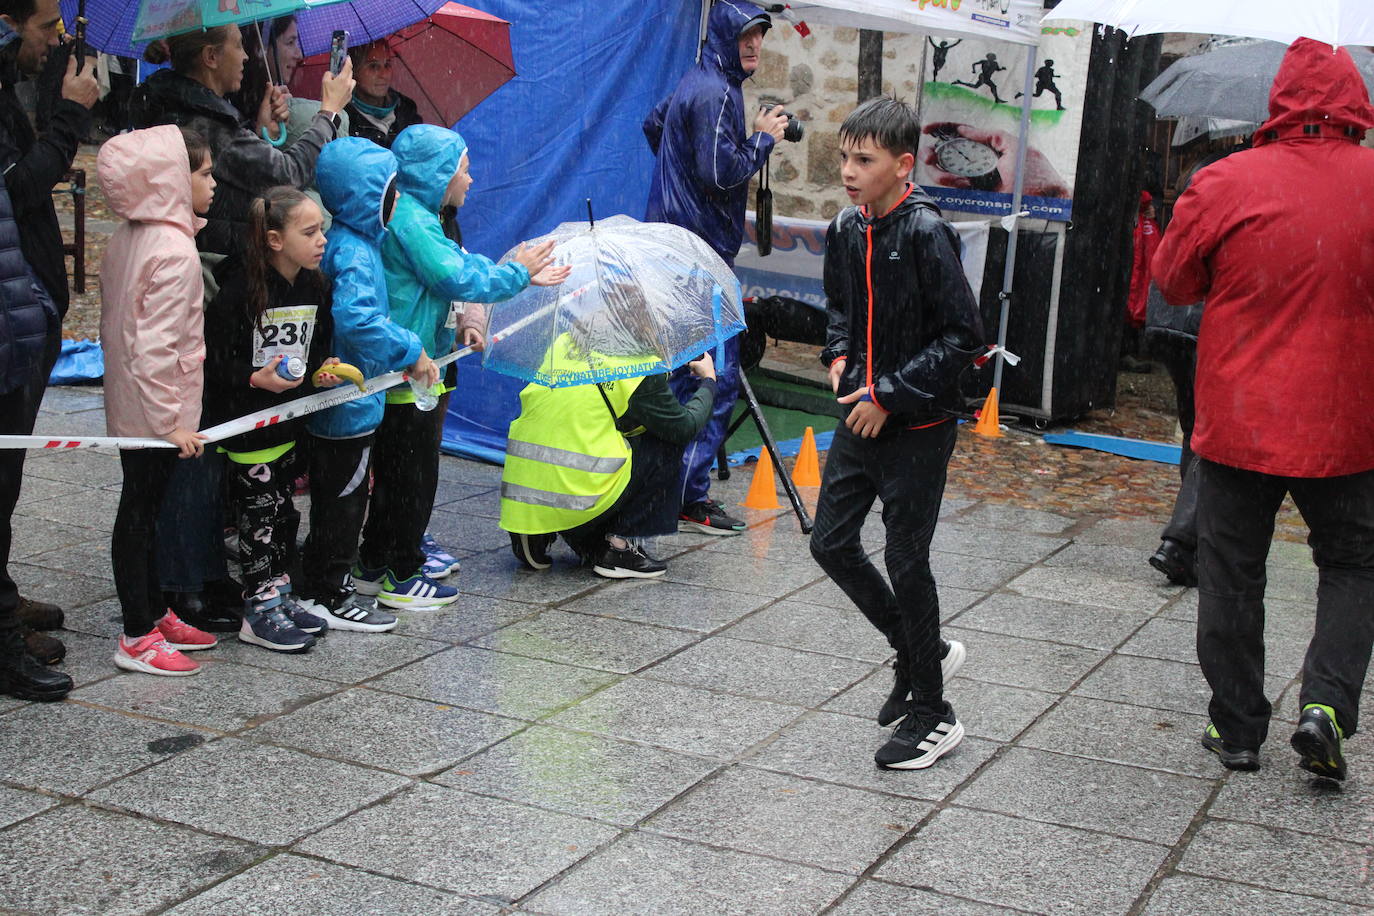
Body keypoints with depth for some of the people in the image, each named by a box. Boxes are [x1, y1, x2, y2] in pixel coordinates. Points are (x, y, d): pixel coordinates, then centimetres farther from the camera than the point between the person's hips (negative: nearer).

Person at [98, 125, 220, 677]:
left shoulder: (127, 237, 6)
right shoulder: (175, 252, -21)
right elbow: (155, 346, -26)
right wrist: (170, 421, -24)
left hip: (127, 401, 9)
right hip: (155, 408, -9)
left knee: (142, 509, 16)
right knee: (140, 513, -2)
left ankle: (155, 615, 29)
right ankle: (138, 640, 7)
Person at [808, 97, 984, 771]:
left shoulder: (925, 232, -17)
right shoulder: (846, 229, 4)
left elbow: (962, 336, -18)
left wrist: (891, 394, -19)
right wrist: (840, 356, 3)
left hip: (918, 425, -7)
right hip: (863, 416, 8)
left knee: (907, 562, -2)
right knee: (831, 543, 10)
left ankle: (931, 716, 14)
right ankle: (922, 651, 31)